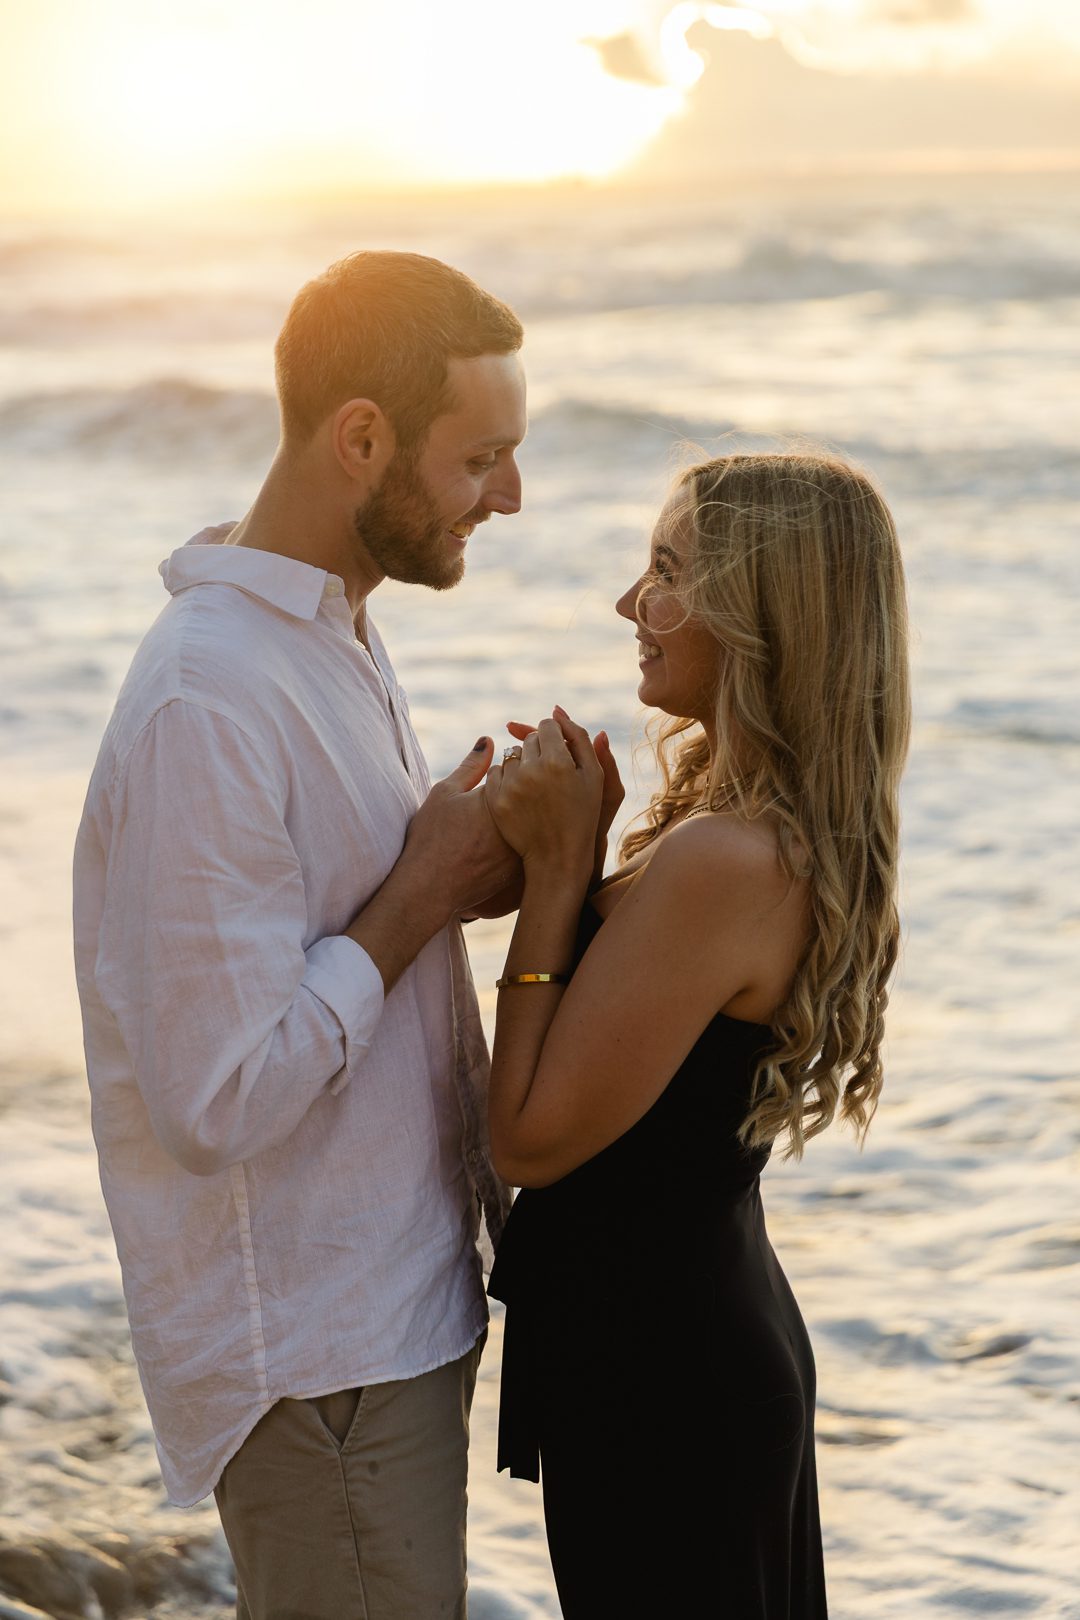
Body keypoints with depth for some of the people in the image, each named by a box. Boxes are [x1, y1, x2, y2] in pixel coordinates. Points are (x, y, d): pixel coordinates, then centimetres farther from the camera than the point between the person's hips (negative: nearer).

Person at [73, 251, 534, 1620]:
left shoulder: (329, 637, 8)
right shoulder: (211, 706, -25)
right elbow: (220, 1100, -27)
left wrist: (476, 853, -2)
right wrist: (426, 891, -19)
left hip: (391, 1302, 10)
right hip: (317, 1361, -10)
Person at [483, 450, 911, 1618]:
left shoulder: (721, 861, -28)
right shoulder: (808, 838, 2)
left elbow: (532, 1139, -22)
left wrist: (553, 866, -20)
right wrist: (574, 843, -4)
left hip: (652, 1374, -9)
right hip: (721, 1331, 9)